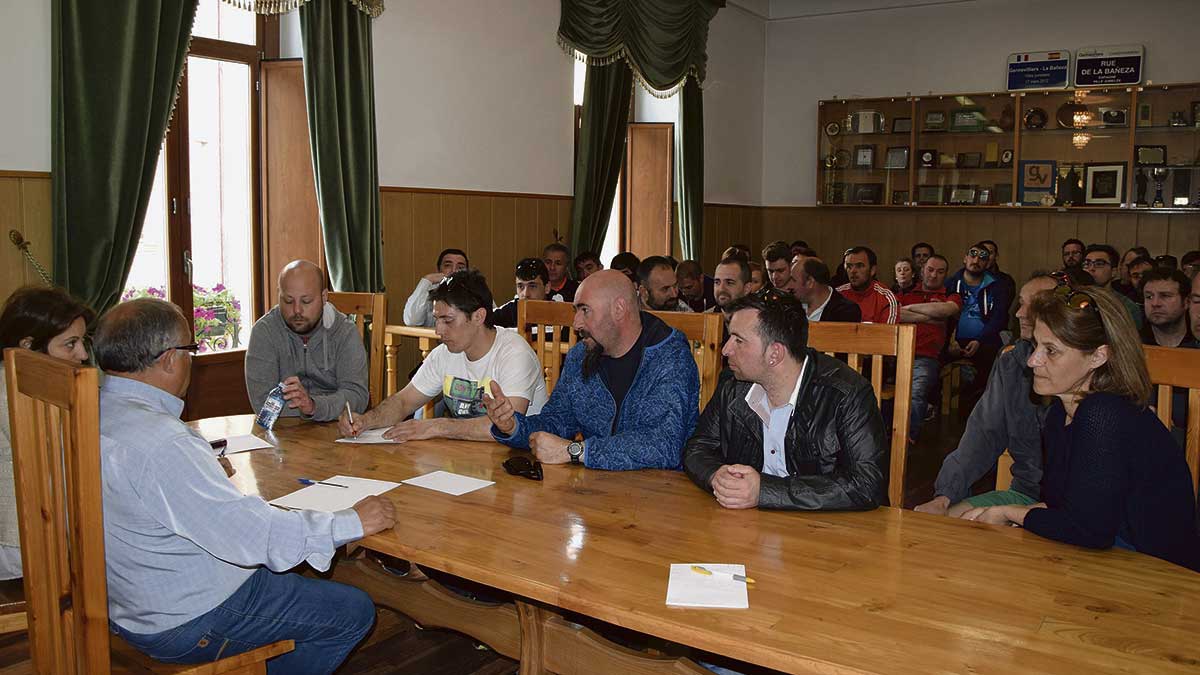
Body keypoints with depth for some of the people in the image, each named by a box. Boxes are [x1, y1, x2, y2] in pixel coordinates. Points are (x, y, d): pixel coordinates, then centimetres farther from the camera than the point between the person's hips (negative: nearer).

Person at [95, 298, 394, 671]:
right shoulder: (162, 443, -32)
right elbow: (250, 533, -31)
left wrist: (209, 476, 27)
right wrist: (352, 522, -22)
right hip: (184, 624, -10)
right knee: (354, 611, -1)